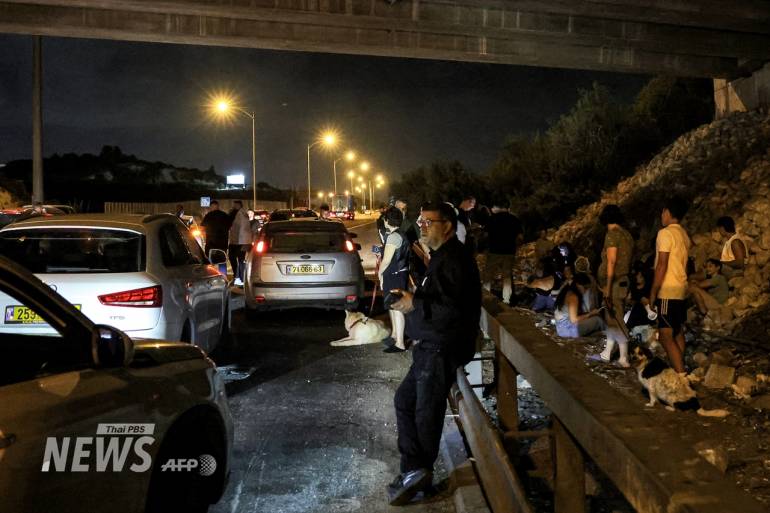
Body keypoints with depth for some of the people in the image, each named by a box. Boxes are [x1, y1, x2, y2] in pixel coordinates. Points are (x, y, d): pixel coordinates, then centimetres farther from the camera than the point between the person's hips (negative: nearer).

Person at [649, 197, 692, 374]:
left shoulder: (665, 233, -13)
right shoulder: (684, 235, 14)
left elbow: (662, 265, -18)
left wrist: (653, 293, -13)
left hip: (668, 291, -9)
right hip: (681, 289, 9)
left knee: (666, 336, -10)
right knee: (678, 332, 14)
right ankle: (680, 370, 20)